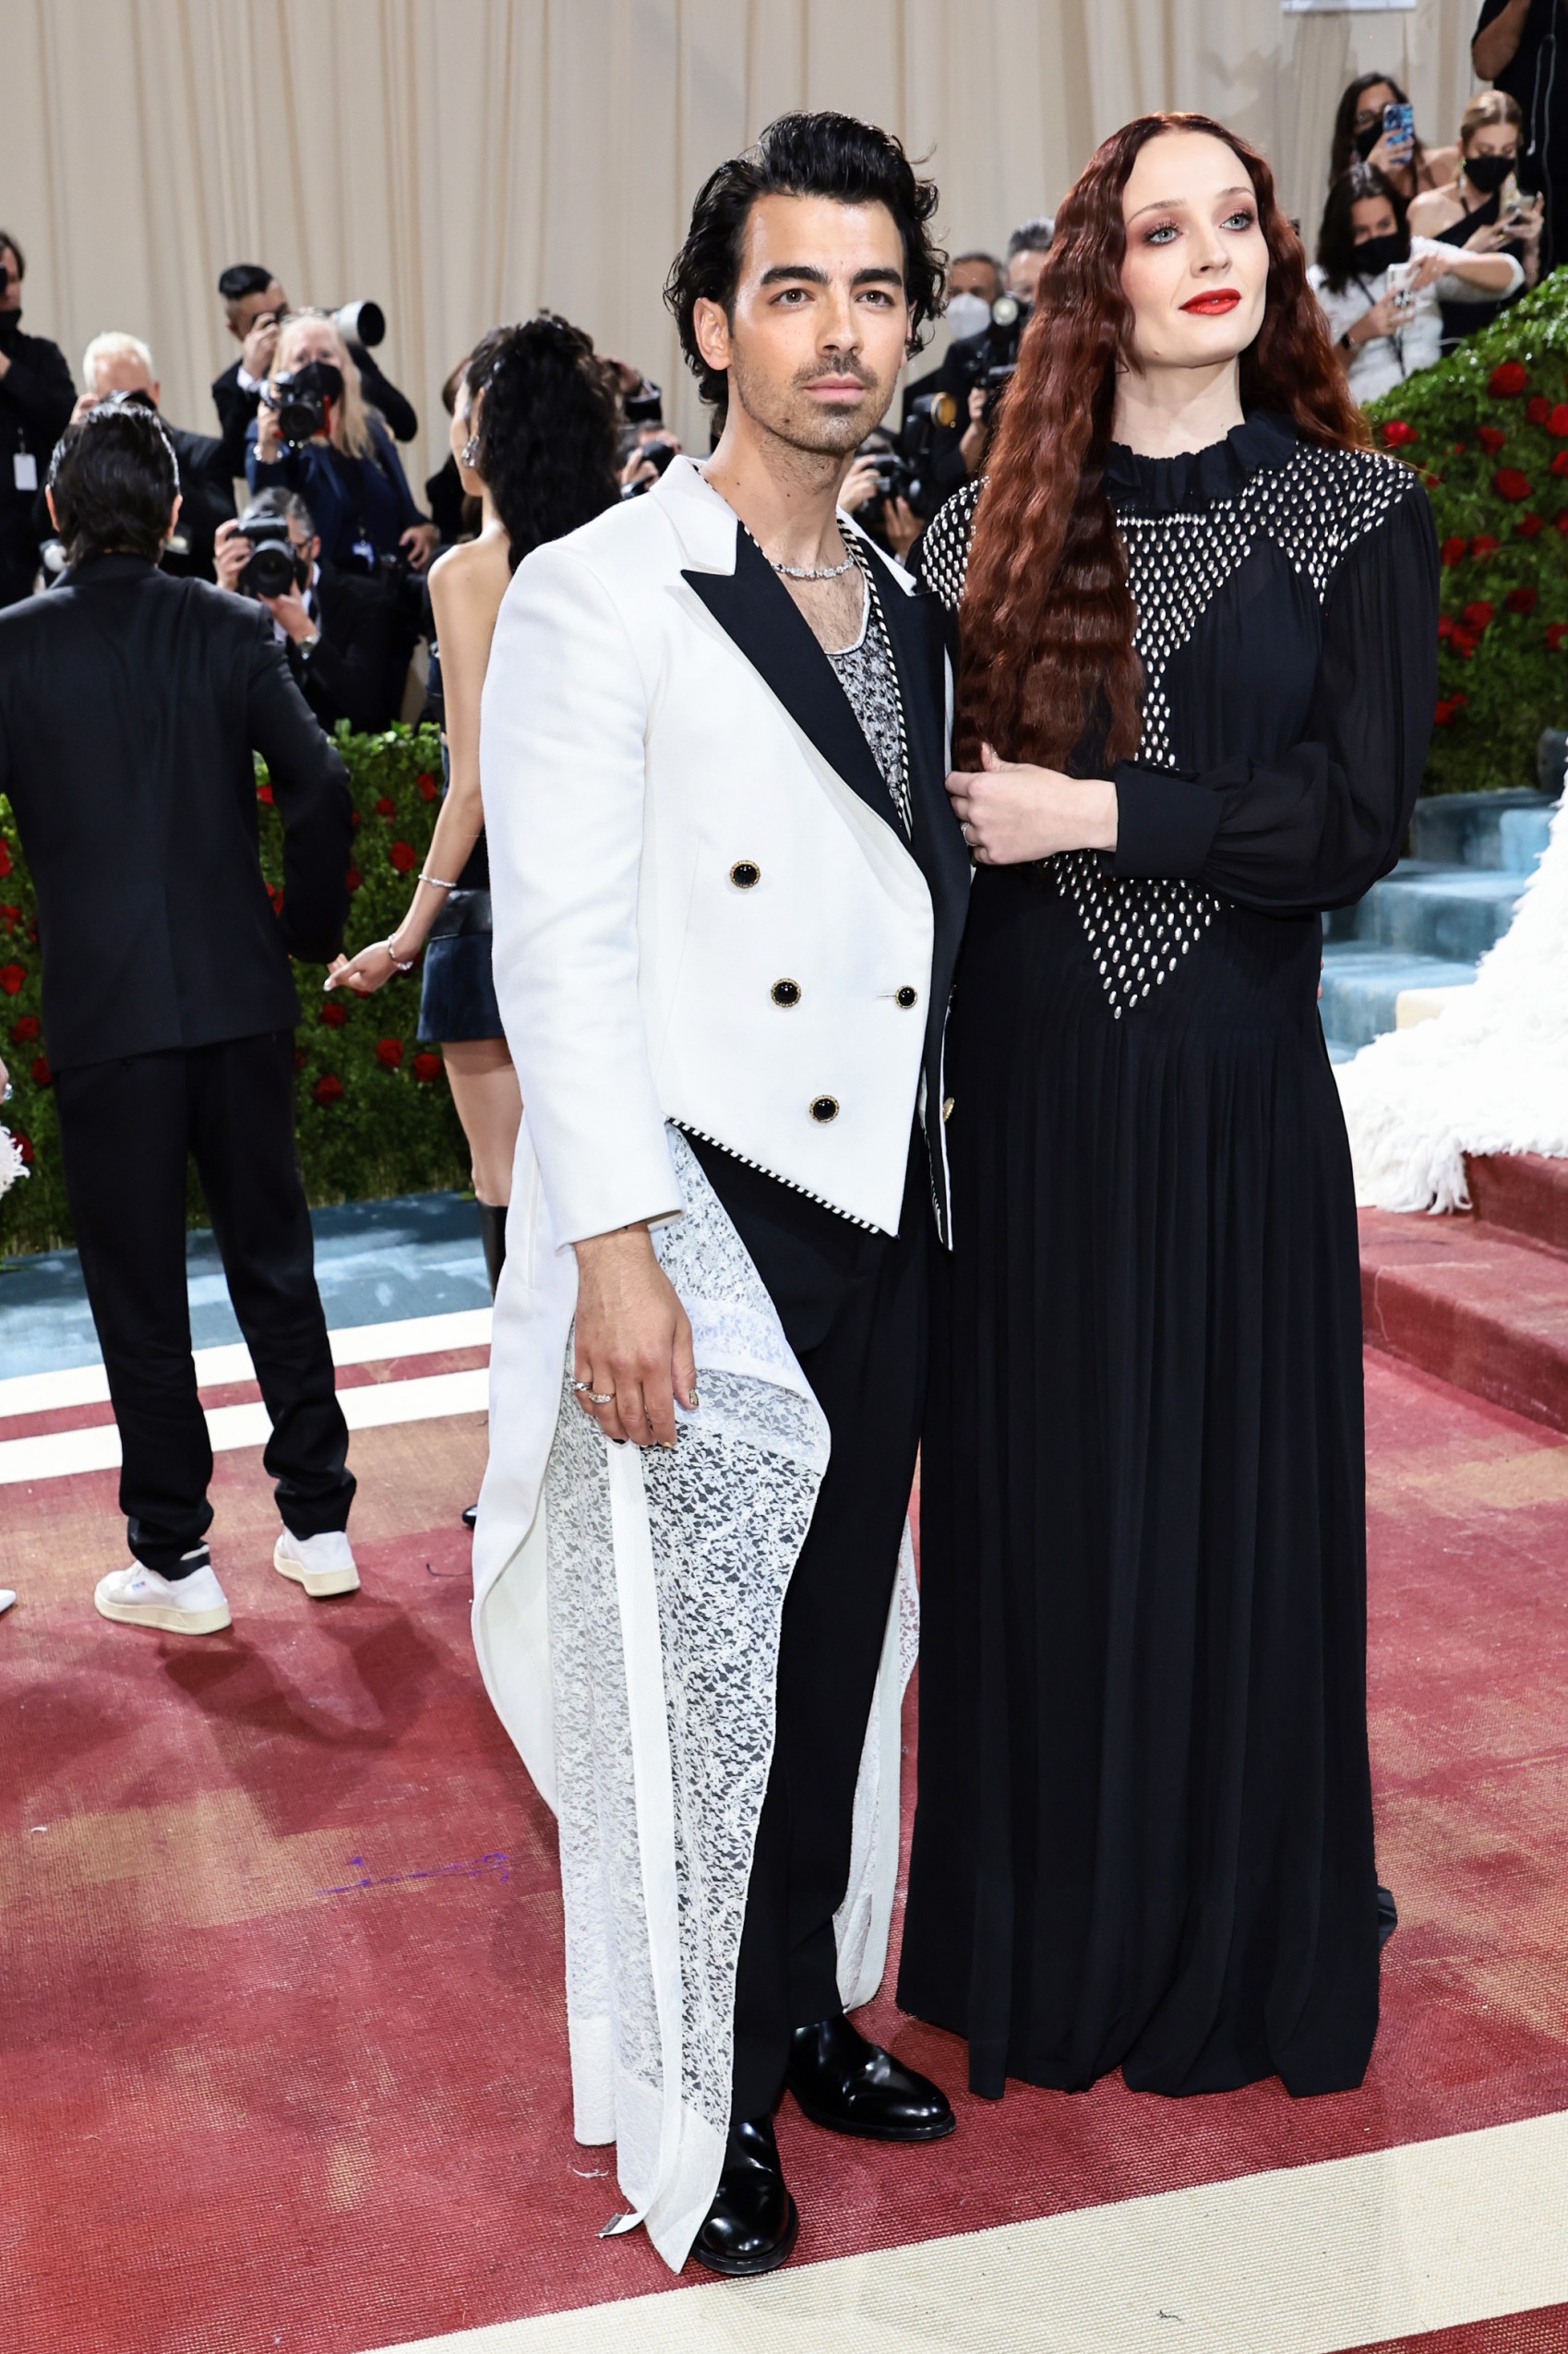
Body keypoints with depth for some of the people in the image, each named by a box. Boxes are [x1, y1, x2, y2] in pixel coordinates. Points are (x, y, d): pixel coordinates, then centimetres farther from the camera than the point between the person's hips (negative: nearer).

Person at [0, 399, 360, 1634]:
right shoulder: (233, 630, 0)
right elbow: (322, 789, -8)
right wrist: (311, 930, 6)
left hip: (106, 1014, -2)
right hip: (243, 999, 2)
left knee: (139, 1289, 8)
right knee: (274, 1258, 15)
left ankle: (176, 1559, 15)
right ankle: (319, 1522, 21)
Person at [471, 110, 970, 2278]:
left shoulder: (909, 612, 13)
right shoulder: (604, 594, -8)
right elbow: (557, 944, -14)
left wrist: (946, 1193, 14)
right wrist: (614, 1252, -19)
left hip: (882, 1212, 7)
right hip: (697, 1220, -6)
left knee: (839, 1662, 16)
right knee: (696, 1682, 1)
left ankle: (810, 2015, 35)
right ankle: (700, 2121, 18)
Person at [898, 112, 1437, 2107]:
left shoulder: (1354, 512, 2)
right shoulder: (988, 530, 7)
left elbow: (1359, 819, -7)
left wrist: (1103, 813, -13)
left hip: (1232, 1083, -1)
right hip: (1017, 1087, 2)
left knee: (1229, 1498, 7)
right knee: (1032, 1501, 7)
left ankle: (1237, 1941, 25)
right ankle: (1041, 1929, 24)